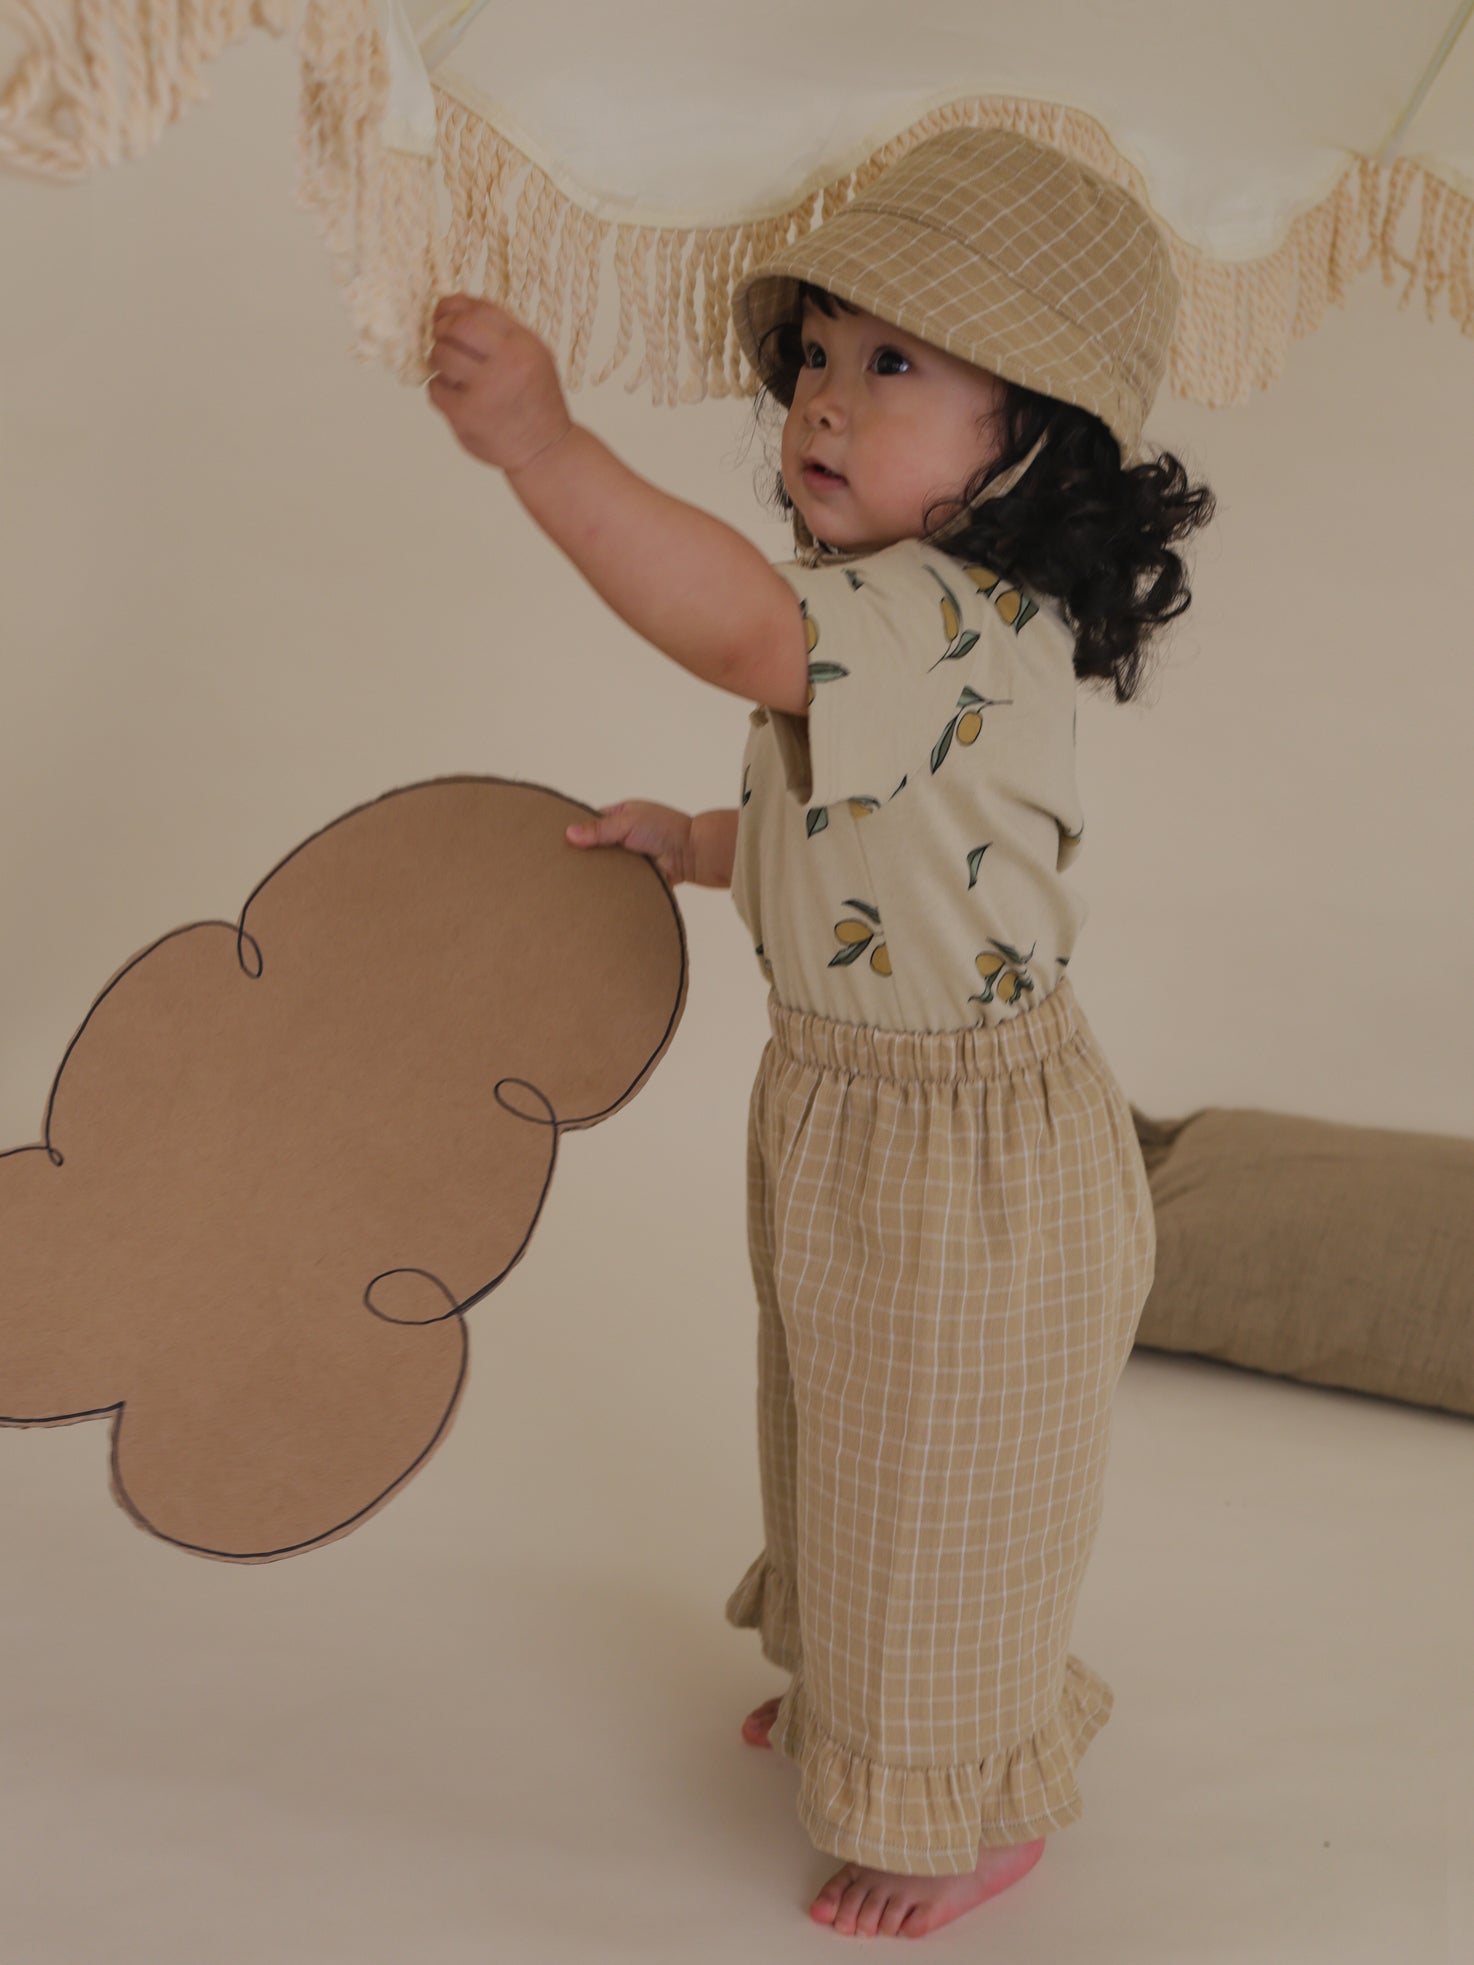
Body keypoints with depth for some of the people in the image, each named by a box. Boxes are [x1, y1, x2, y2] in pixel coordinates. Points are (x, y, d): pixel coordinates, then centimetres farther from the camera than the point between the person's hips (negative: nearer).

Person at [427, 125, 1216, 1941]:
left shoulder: (972, 618, -28)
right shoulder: (892, 626, 4)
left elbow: (745, 632, -47)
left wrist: (540, 443, -51)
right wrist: (693, 842, 7)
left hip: (965, 1152, -10)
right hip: (838, 1111, 10)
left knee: (943, 1493, 11)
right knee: (850, 1439, 28)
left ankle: (974, 1810, 37)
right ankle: (859, 1688, 55)